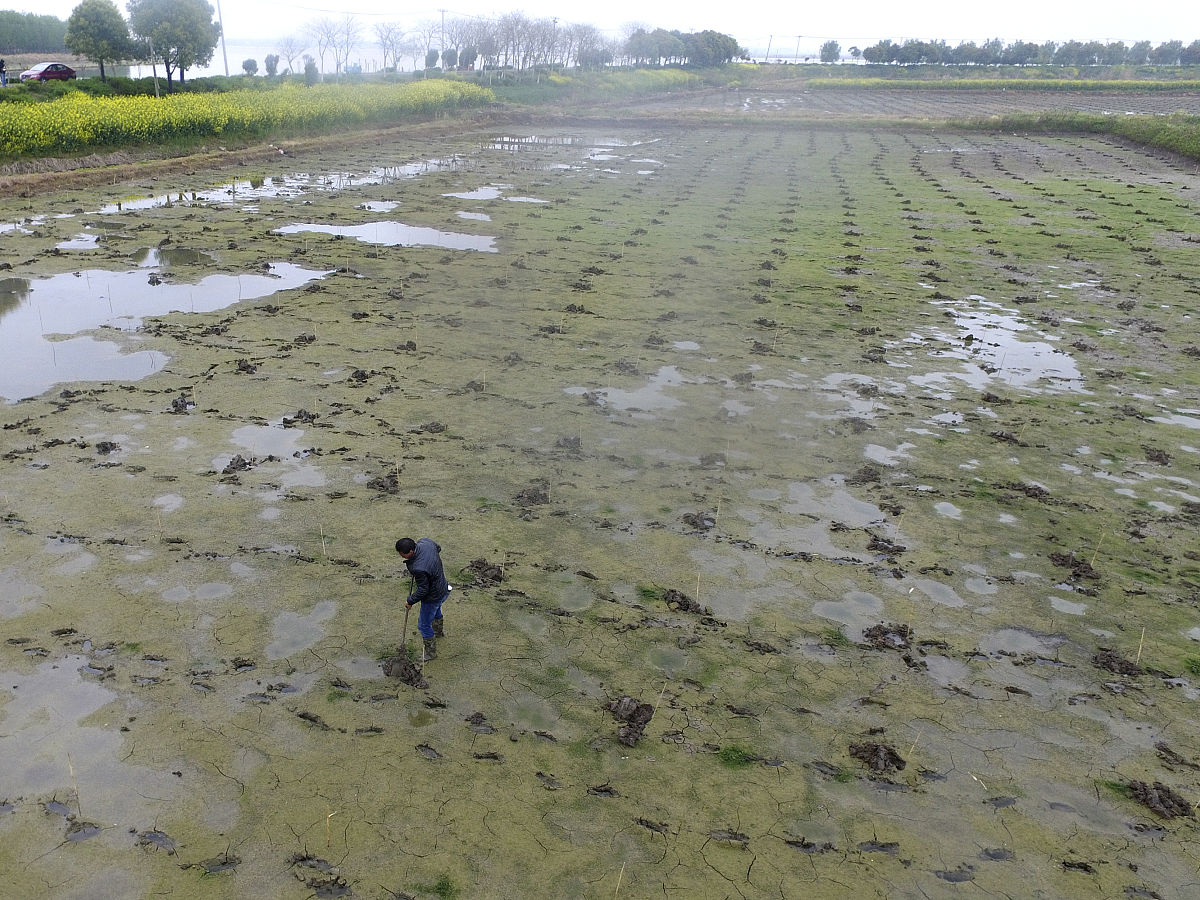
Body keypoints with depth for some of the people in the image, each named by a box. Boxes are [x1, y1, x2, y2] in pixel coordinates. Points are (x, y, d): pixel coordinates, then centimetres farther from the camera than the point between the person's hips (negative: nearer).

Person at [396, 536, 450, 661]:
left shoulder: (419, 568, -41)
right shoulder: (425, 542, -18)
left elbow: (423, 590, -28)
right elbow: (438, 548, 6)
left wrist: (410, 601, -12)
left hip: (432, 597, -9)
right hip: (443, 588, 9)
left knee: (424, 625, 14)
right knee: (436, 609, 38)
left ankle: (431, 653, 34)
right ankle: (439, 631, 67)